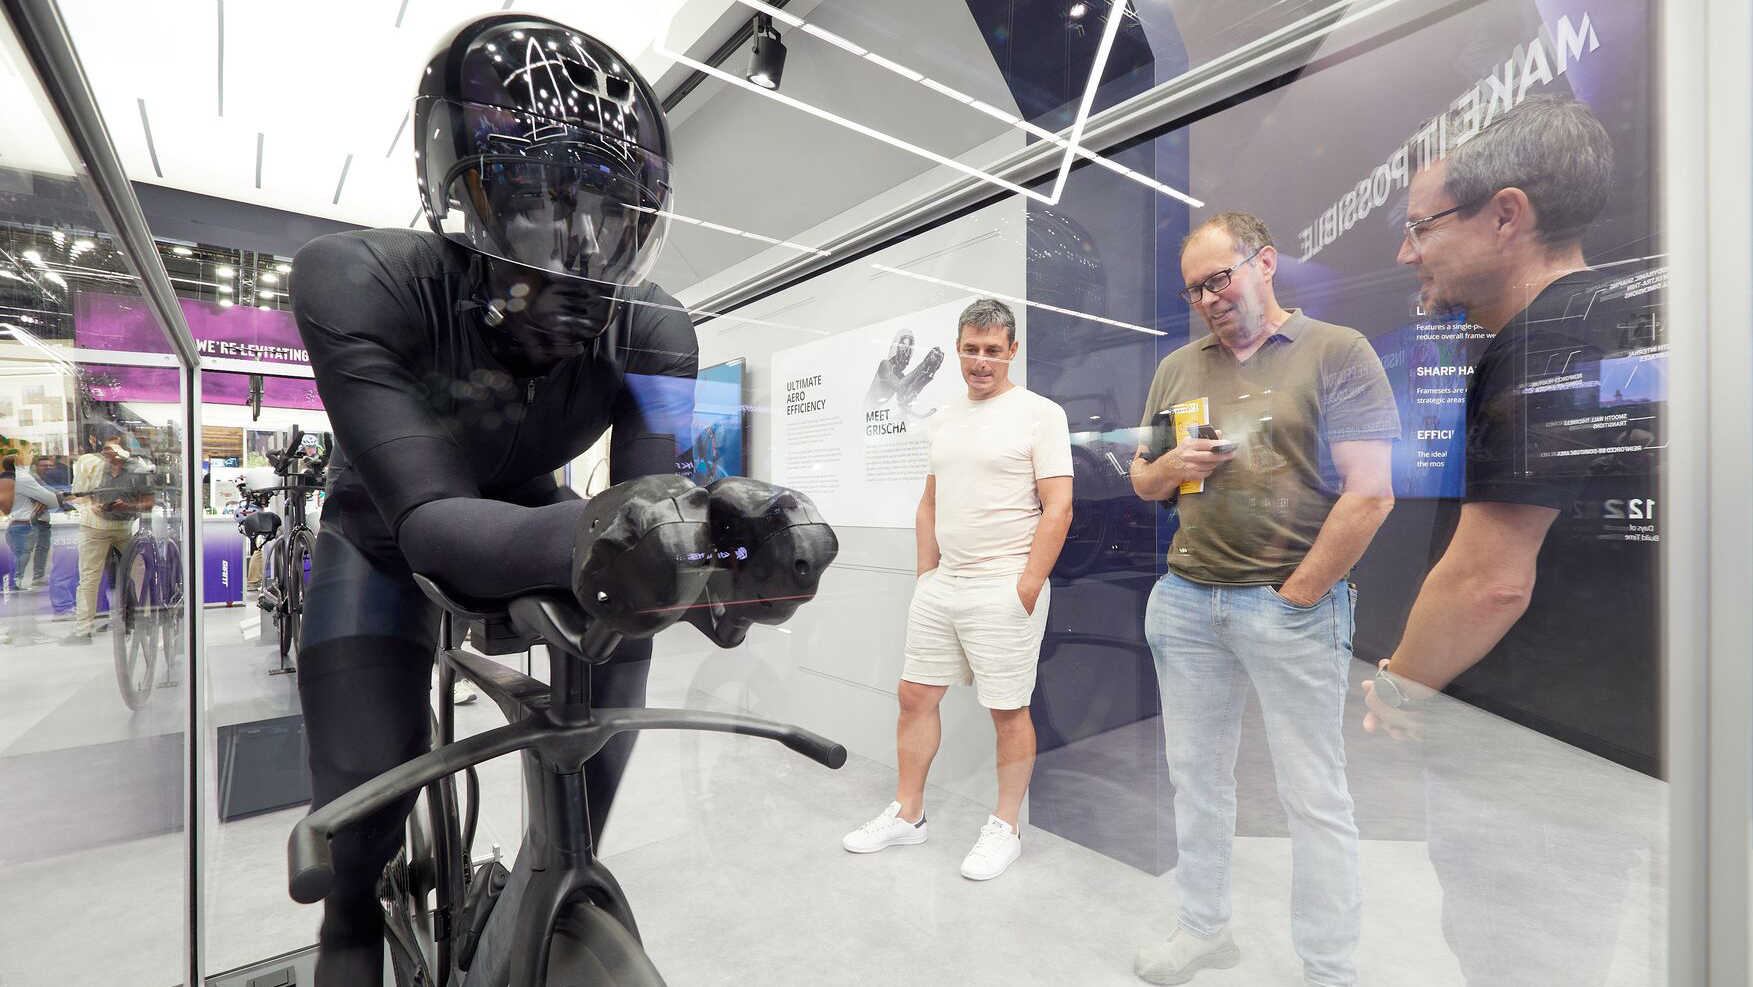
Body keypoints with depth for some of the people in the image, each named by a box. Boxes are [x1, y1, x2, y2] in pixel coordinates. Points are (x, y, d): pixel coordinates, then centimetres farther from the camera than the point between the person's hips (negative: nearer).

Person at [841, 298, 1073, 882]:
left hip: (1003, 591, -6)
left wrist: (1025, 591, -16)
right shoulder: (943, 421, 13)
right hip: (940, 586, 7)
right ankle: (907, 815, 30)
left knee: (1008, 712, 5)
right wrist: (925, 575, 11)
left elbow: (1057, 509, -12)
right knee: (915, 696, 12)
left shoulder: (1040, 414, -6)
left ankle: (1006, 829, 25)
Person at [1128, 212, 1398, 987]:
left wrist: (1296, 597, -11)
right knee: (1196, 776, 15)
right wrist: (1167, 469, -5)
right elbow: (1141, 480, 18)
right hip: (1186, 601, 5)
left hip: (1292, 606, -5)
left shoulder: (1337, 353, -3)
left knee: (1312, 796, 6)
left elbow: (1370, 493, -10)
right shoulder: (1177, 368, 12)